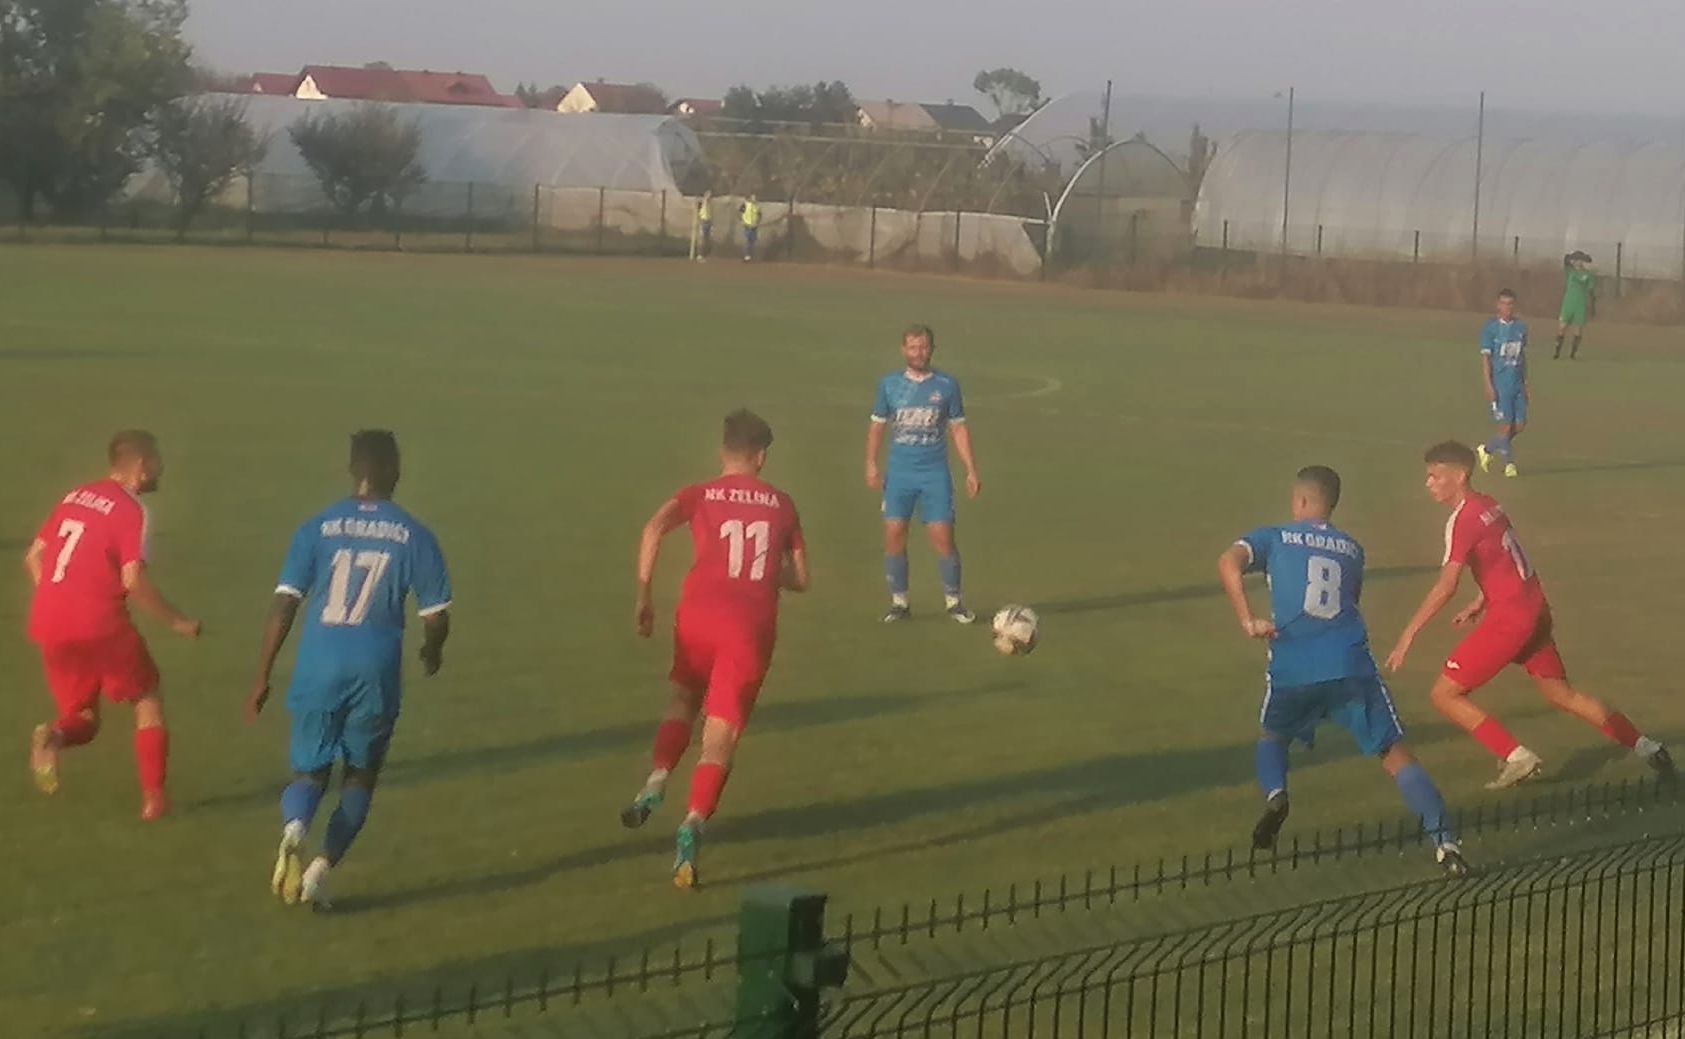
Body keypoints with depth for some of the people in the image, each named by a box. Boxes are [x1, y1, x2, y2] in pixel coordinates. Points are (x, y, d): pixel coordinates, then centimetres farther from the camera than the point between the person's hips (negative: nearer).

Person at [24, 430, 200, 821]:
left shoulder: (75, 497, 15)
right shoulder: (130, 509, -6)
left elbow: (33, 557, 17)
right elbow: (134, 580, -16)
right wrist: (176, 621, -5)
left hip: (49, 626, 6)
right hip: (99, 624, -6)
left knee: (83, 717, 19)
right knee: (147, 699, 15)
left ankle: (53, 737, -15)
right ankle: (154, 797, 8)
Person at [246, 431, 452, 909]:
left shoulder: (318, 527, 3)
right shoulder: (414, 536, 2)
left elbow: (284, 606, -2)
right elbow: (436, 617, 4)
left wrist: (262, 678, 3)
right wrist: (432, 652, 27)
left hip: (319, 667, 1)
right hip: (376, 668, -1)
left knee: (310, 770, 15)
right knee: (359, 776, 18)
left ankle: (294, 829, -18)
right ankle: (321, 869, 5)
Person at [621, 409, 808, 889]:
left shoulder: (700, 495, 11)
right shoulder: (781, 504, 16)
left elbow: (655, 527, -9)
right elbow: (800, 578, 20)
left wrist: (643, 597, -6)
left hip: (699, 614, 0)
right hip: (753, 626, 0)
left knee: (685, 697, 27)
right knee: (721, 734, 0)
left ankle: (657, 781, 3)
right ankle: (693, 824, -19)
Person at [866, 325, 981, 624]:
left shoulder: (947, 385, 2)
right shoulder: (889, 384, 4)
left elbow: (959, 429, 7)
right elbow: (877, 426, 10)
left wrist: (971, 471, 3)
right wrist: (871, 464, 0)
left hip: (935, 474, -1)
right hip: (899, 473, 1)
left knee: (942, 536, -6)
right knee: (894, 535, -4)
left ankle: (954, 601, 9)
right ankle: (899, 602, 8)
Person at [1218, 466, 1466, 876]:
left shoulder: (1274, 538, 13)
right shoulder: (1352, 549, 22)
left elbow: (1229, 563, -6)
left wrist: (1247, 621, -12)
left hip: (1293, 668, -1)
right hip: (1352, 664, 1)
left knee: (1273, 737, 27)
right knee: (1395, 754, 4)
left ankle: (1274, 794, -3)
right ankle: (1444, 840, -11)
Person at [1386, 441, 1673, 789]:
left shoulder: (1462, 520, -17)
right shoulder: (1488, 506, 11)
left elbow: (1445, 588, -22)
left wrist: (1408, 637, -21)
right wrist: (1480, 604, 24)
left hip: (1510, 617, -9)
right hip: (1534, 609, 9)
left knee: (1445, 694, -5)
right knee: (1560, 694, 20)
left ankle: (1517, 758, -6)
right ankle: (1647, 749, 22)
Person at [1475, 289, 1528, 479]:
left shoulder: (1521, 327, 9)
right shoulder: (1490, 328, -6)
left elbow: (1522, 356, 16)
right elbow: (1485, 358, -7)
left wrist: (1525, 383, 15)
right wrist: (1489, 386, -13)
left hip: (1517, 384, 5)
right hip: (1500, 384, -5)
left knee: (1520, 425, 3)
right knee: (1506, 425, -6)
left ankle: (1487, 450, 21)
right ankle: (1509, 463, 10)